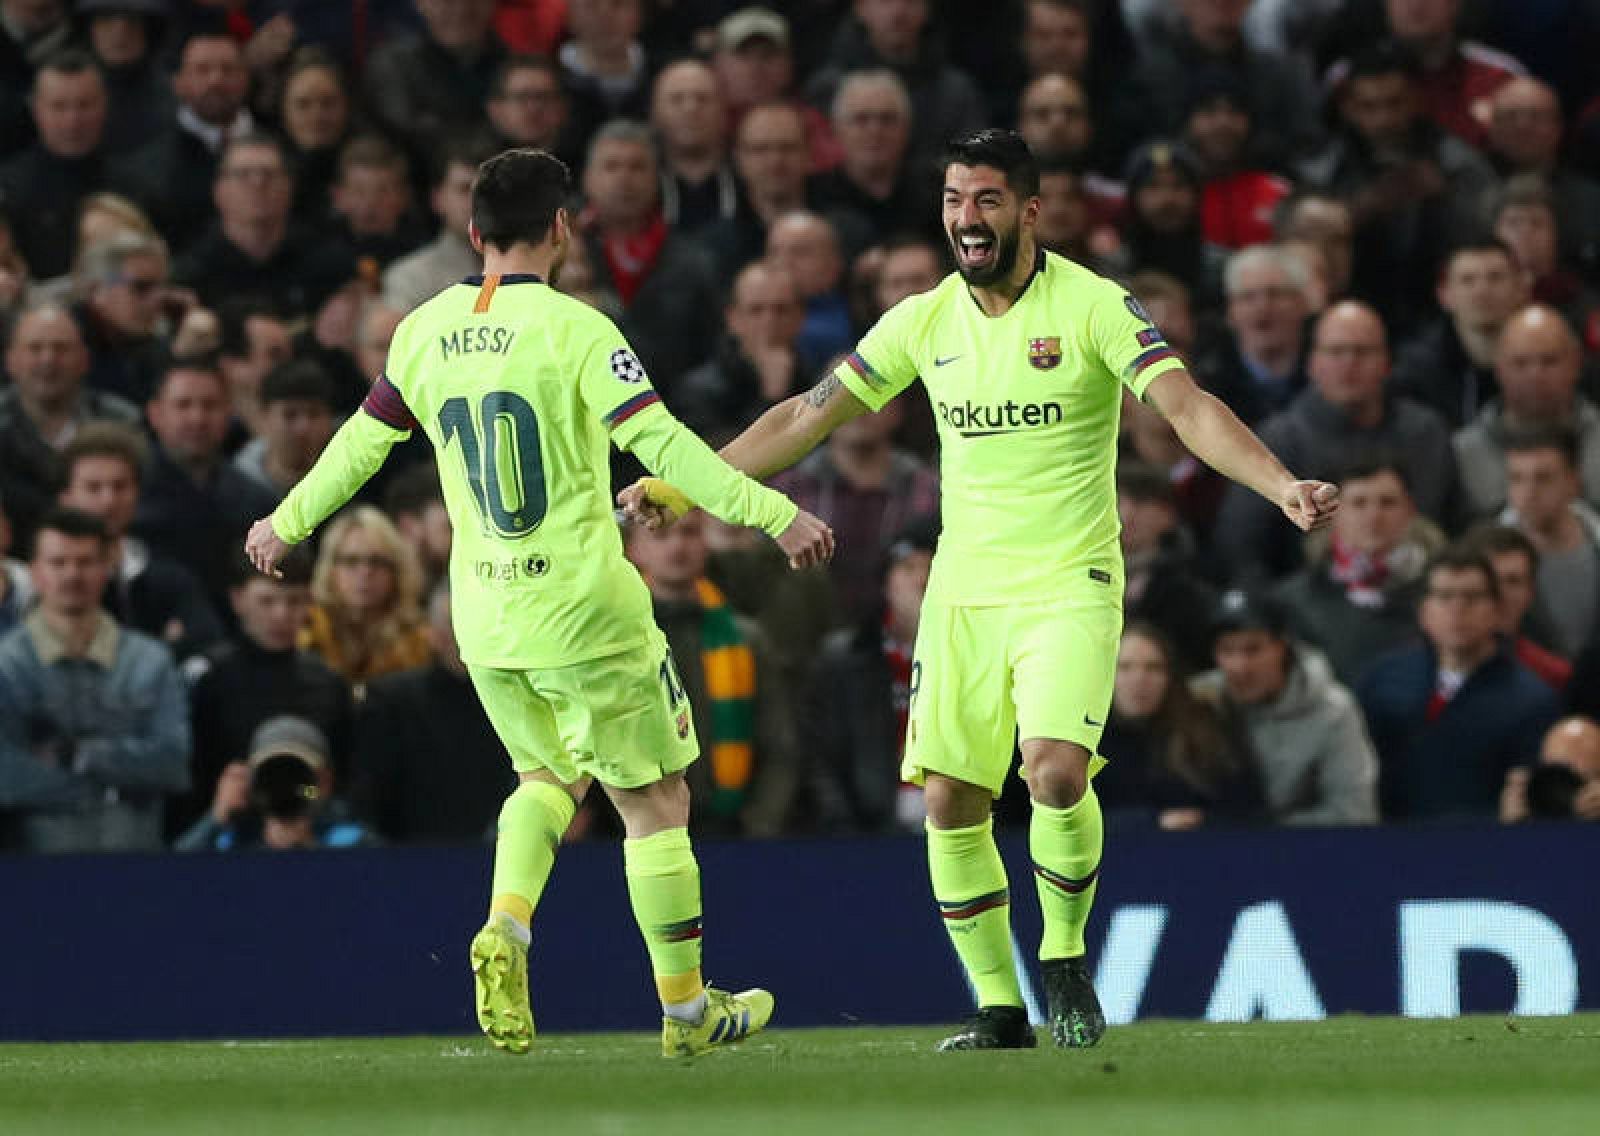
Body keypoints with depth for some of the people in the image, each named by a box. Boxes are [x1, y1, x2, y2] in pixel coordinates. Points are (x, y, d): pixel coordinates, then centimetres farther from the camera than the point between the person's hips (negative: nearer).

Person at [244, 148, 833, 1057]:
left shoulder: (425, 331, 4)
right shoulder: (574, 330, -12)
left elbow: (362, 443, 15)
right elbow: (662, 442, -19)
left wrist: (288, 524, 31)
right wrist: (775, 513, -17)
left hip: (484, 615, 6)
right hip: (585, 608, -6)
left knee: (552, 774, 25)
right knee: (655, 797, 7)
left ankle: (506, 930, -1)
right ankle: (687, 1009, 12)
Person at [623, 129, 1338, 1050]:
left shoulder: (1095, 306, -9)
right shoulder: (925, 321, 4)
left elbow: (1188, 406, -19)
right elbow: (807, 417, 12)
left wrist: (1283, 486, -34)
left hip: (1069, 587, -4)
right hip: (962, 593, 5)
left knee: (1057, 770, -23)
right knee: (951, 802, -1)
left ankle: (1065, 959, 1)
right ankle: (999, 1009, 13)